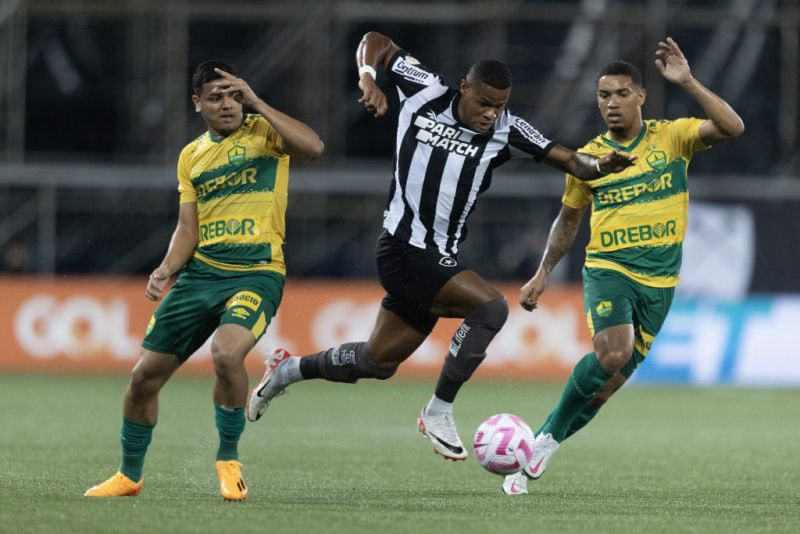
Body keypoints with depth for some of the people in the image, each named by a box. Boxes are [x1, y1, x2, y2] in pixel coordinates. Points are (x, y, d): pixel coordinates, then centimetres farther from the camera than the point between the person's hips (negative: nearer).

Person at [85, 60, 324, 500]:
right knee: (145, 374, 3)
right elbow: (188, 227, 13)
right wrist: (166, 270, -6)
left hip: (256, 273, -5)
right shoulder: (191, 156, 15)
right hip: (201, 271, 5)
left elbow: (313, 147, -20)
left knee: (226, 353, -32)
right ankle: (129, 475, 25)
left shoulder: (264, 131, 1)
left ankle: (228, 460, -8)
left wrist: (256, 102, -17)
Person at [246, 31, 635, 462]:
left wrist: (599, 165, -25)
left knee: (378, 362, 17)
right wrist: (367, 78, -13)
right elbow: (375, 42, 6)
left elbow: (568, 160, -5)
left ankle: (287, 371, 40)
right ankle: (438, 413, -13)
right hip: (402, 251, -6)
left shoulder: (505, 131, 1)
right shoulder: (425, 92, -6)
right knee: (491, 306, -23)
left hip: (438, 261, 6)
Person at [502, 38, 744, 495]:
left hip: (659, 281, 1)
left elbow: (732, 128, -16)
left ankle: (541, 446, 17)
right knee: (612, 353, -27)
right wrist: (543, 274, 19)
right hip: (608, 269, -1)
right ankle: (548, 437, -10)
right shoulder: (589, 157, 4)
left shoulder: (673, 136, 0)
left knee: (607, 384, 1)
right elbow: (569, 218, 19)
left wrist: (688, 83, -23)